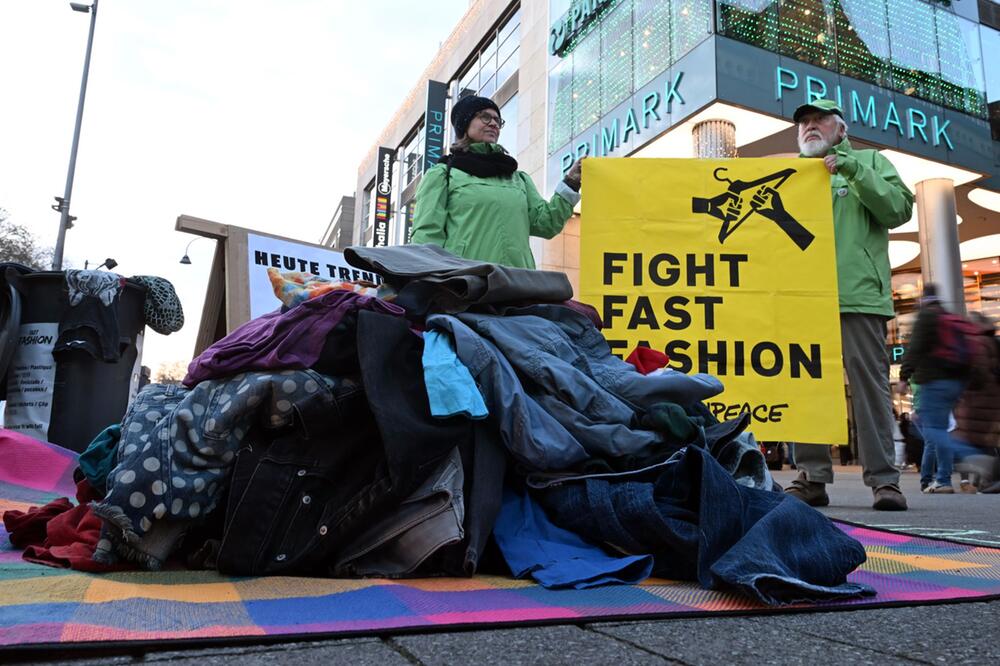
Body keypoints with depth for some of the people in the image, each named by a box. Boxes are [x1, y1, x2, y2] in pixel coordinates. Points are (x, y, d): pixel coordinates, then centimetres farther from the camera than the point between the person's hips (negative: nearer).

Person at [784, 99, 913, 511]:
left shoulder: (869, 162, 18)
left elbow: (899, 209, 3)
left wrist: (853, 171, -3)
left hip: (857, 293, -3)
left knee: (870, 384, -5)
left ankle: (882, 478, 0)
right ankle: (812, 478, 4)